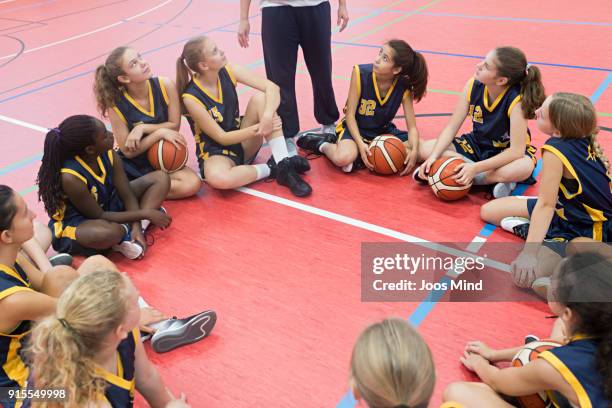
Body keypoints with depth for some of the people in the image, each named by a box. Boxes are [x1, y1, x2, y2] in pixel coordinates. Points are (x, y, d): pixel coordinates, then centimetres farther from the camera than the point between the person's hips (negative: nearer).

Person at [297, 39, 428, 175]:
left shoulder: (404, 87, -16)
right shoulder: (360, 73, -21)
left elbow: (412, 127, -12)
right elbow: (350, 115, -17)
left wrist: (414, 151, -33)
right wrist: (360, 143, -30)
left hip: (383, 131, 4)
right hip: (355, 128, -4)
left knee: (420, 150, -17)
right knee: (343, 158, -36)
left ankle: (360, 159, -16)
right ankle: (322, 144, 1)